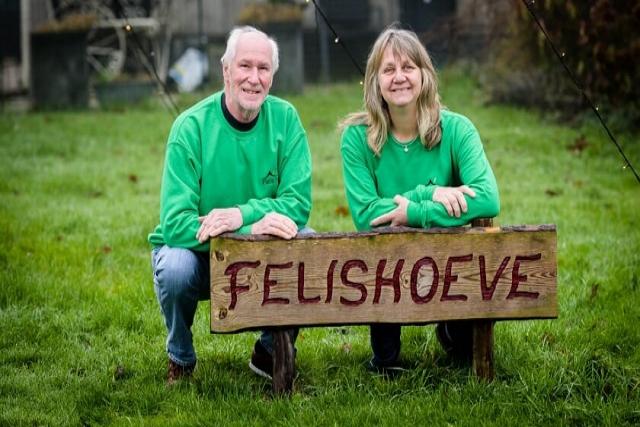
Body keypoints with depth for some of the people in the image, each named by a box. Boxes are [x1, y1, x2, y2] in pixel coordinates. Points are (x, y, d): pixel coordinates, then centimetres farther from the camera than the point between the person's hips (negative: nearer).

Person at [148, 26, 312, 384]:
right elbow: (176, 223, -25)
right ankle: (181, 361, -2)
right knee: (176, 268, -35)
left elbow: (299, 203, -14)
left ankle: (270, 352, 2)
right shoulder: (192, 126, -18)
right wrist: (254, 228, -37)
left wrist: (241, 214, -32)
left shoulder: (285, 118, -9)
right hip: (197, 251, -3)